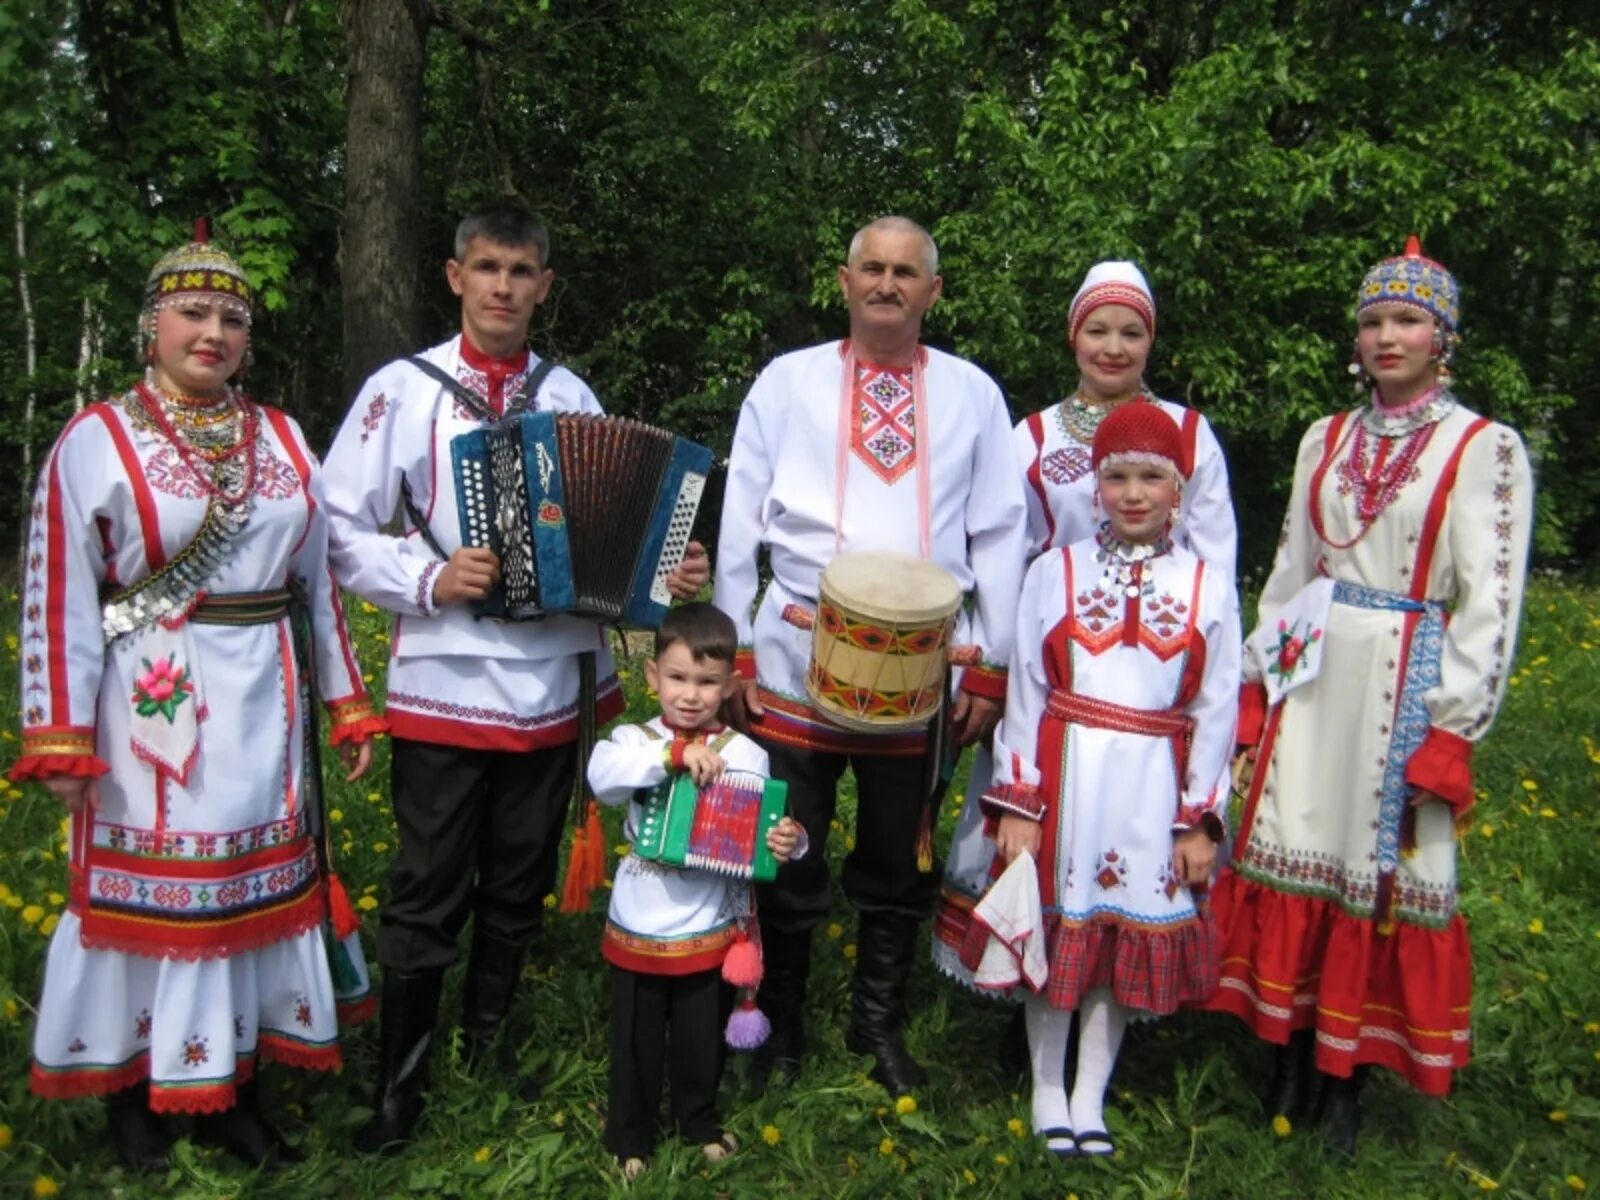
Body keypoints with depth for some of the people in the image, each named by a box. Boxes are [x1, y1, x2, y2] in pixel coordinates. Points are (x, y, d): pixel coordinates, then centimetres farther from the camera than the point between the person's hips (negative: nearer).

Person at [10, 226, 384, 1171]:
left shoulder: (283, 439, 8)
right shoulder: (97, 440, -4)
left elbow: (317, 577, 12)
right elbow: (59, 594, -6)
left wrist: (348, 701, 10)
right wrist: (60, 737, -11)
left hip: (266, 704, 4)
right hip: (154, 708, -4)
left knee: (259, 880, 10)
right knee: (152, 888, 7)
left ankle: (233, 1086, 25)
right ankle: (137, 1090, 25)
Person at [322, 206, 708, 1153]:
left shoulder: (571, 396, 7)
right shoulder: (403, 389, -1)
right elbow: (341, 530, -3)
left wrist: (671, 568, -10)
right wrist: (429, 580, -17)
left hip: (552, 681, 3)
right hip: (445, 684, -3)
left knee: (521, 882, 16)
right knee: (430, 892, 4)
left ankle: (489, 1033, 37)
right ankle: (401, 1082, 20)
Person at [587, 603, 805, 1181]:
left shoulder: (744, 754, -7)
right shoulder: (634, 739, -11)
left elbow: (766, 832, -9)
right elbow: (602, 776, -33)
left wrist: (790, 844, -32)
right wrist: (675, 752, -43)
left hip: (710, 932, 1)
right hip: (638, 931, -1)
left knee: (703, 1038, 20)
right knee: (636, 1040, 17)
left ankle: (700, 1121, 46)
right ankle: (629, 1136, 39)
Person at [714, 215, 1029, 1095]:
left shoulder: (973, 394, 6)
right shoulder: (787, 381, 3)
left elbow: (999, 539, 6)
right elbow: (738, 526, 4)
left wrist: (990, 666, 2)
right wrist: (733, 654, 0)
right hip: (795, 663, -1)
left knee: (898, 865, 13)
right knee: (787, 861, 9)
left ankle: (879, 1025, 34)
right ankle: (779, 1027, 30)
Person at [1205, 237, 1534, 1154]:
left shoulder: (1485, 449, -3)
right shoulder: (1327, 439, 10)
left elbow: (1490, 601, -7)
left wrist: (1452, 725, -12)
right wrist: (1259, 682, 9)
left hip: (1405, 685, -4)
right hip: (1312, 674, 4)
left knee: (1383, 867, 2)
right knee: (1295, 855, 7)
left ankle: (1350, 1077, 18)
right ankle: (1292, 1057, 22)